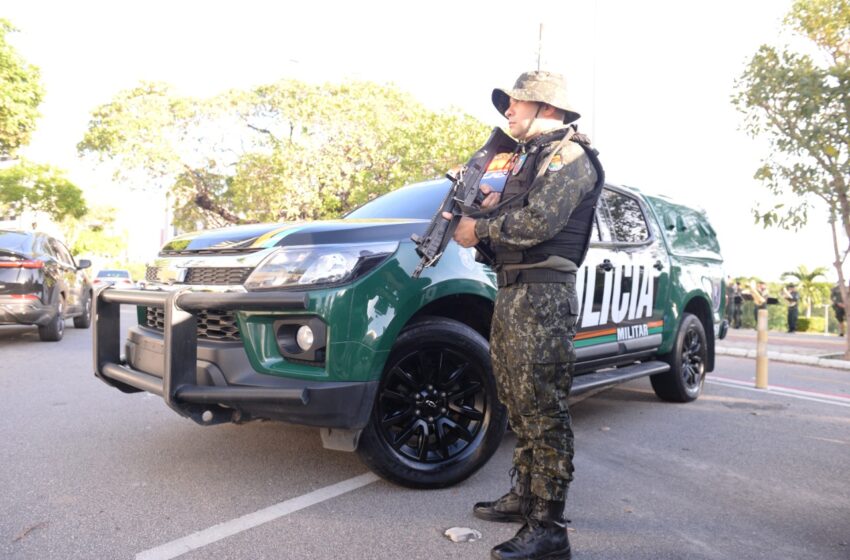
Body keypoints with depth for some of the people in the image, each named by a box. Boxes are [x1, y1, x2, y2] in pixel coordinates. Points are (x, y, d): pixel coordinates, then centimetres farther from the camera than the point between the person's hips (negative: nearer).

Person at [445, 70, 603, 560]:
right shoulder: (527, 157, 24)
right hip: (512, 292, 10)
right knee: (521, 406, 16)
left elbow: (539, 221, -19)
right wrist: (488, 206, 5)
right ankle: (525, 496, 30)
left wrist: (479, 230, -9)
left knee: (545, 412, -7)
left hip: (543, 297, -10)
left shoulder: (569, 154, -6)